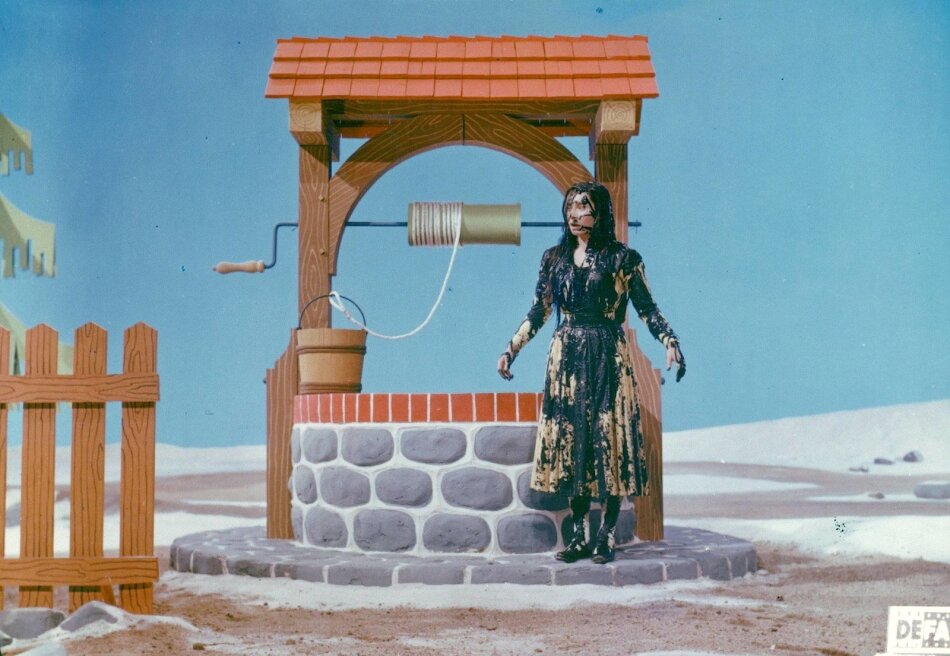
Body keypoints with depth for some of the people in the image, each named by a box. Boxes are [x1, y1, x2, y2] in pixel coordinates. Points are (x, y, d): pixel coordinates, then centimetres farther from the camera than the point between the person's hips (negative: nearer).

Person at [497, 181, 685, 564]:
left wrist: (670, 342, -14)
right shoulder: (554, 258, 10)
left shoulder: (622, 258, -1)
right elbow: (538, 312, 13)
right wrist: (511, 349, 9)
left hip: (607, 358, -3)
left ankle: (607, 536, 3)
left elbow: (646, 308, -1)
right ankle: (578, 536, 9)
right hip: (566, 358, 4)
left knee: (608, 439, -4)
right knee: (570, 439, 2)